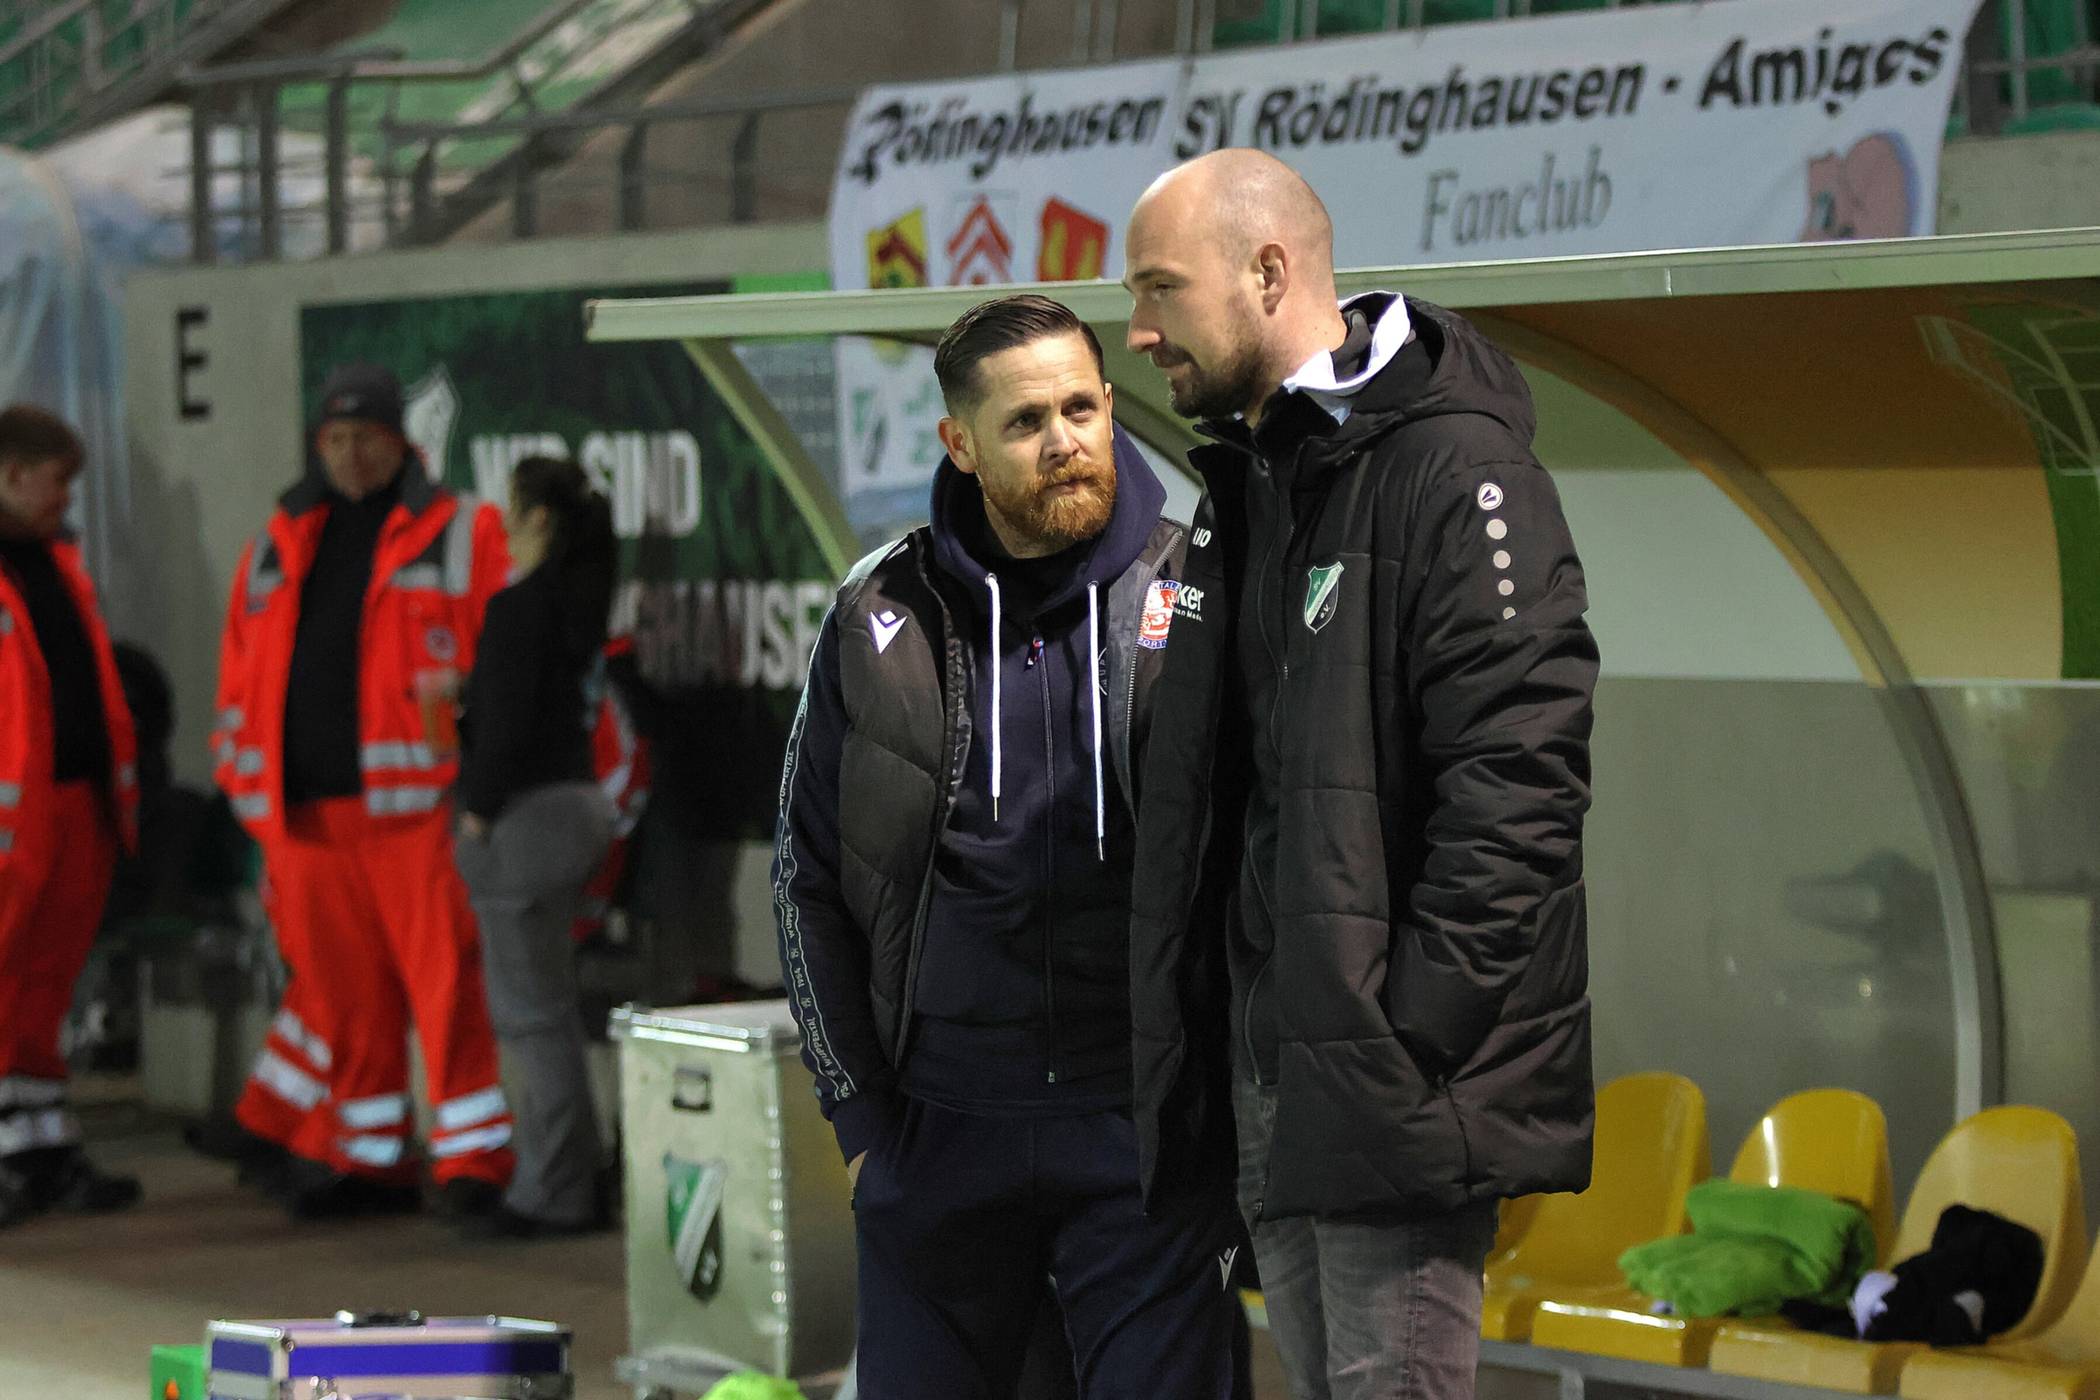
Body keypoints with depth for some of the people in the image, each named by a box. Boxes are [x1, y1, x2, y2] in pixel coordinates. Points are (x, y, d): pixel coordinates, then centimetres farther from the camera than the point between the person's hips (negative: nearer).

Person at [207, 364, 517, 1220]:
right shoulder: (277, 551, 18)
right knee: (341, 990, 8)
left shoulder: (460, 536, 3)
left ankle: (474, 1158, -5)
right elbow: (243, 677, 21)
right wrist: (251, 784, 13)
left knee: (449, 982, -8)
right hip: (308, 815, 5)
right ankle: (364, 1160, 17)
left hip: (416, 804, -5)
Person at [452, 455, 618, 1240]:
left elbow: (508, 721, -18)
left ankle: (554, 1195, -3)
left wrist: (478, 811, -11)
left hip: (528, 816, -10)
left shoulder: (522, 608, -16)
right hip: (576, 800, 10)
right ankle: (568, 1180, 20)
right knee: (548, 1007, 16)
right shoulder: (578, 601, 11)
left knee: (531, 1012, -5)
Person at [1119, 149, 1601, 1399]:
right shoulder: (1240, 487, 17)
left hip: (1398, 1074, -9)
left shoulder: (1456, 469, -12)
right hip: (1274, 1067, 9)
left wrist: (1410, 1040, -23)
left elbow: (1515, 780, -20)